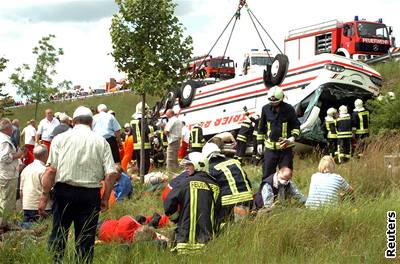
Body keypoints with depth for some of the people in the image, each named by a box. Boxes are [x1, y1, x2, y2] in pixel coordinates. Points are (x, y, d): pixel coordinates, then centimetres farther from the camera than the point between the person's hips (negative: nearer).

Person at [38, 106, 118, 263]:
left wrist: (44, 197, -4)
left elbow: (51, 169, -6)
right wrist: (105, 198, 6)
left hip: (64, 191, -1)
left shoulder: (61, 138, 2)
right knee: (86, 239, 7)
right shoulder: (101, 141, 5)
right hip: (91, 194, 1)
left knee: (58, 235, 7)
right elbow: (111, 173, -2)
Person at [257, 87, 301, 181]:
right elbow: (261, 127, 13)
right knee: (267, 175, 4)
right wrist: (260, 142, 11)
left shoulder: (289, 109, -5)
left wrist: (292, 138, -15)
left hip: (285, 148, -2)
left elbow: (296, 126, 2)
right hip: (270, 148, 2)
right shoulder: (266, 109, 1)